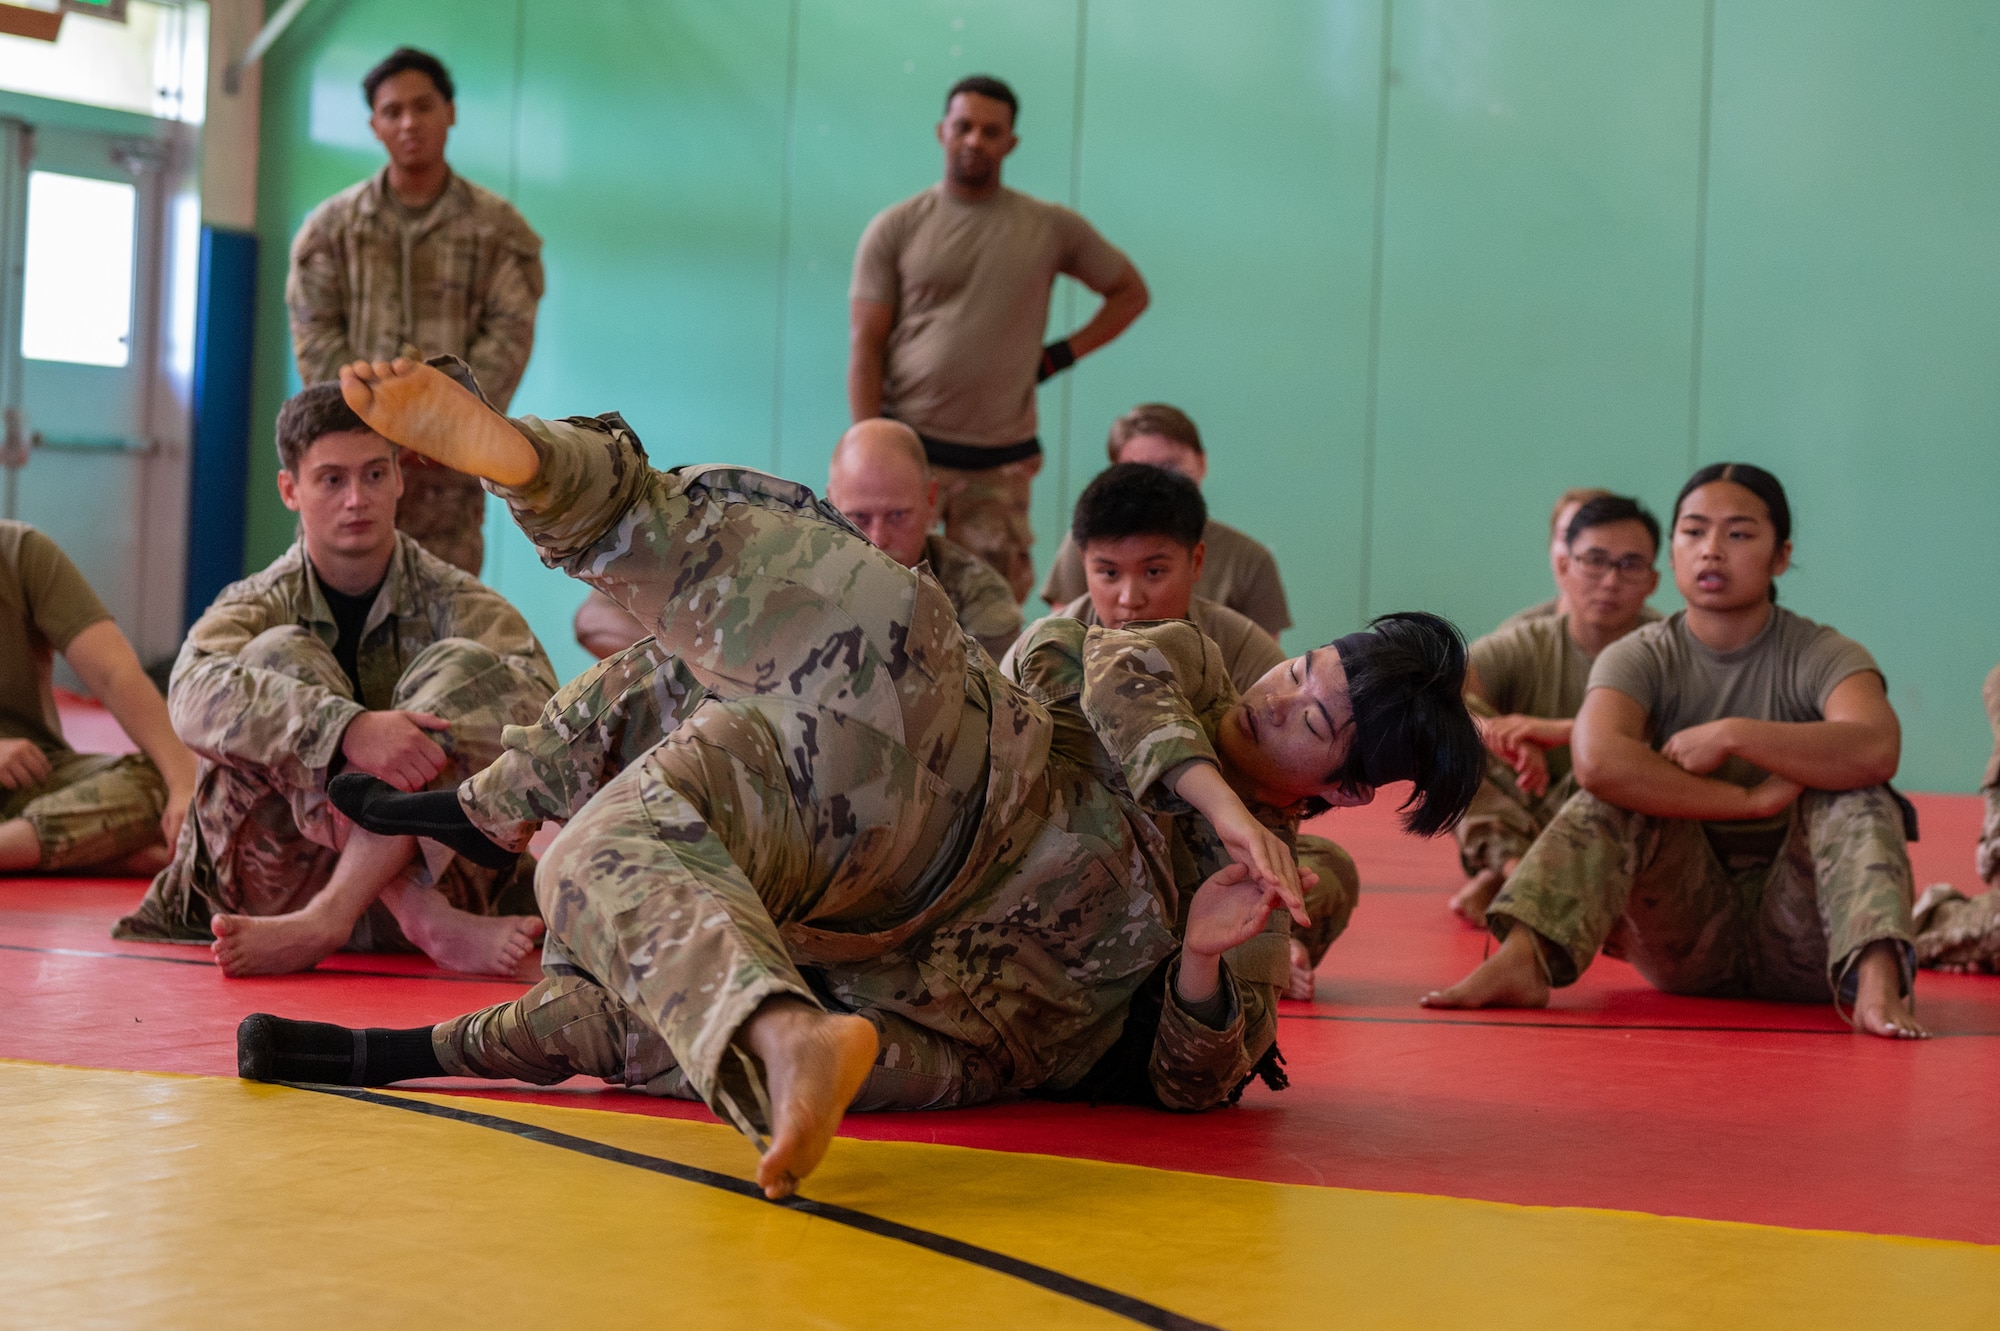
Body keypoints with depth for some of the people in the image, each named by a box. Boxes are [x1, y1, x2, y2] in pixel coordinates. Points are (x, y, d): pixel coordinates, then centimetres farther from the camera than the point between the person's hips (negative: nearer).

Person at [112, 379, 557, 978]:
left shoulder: (454, 601, 7)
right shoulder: (259, 606, 5)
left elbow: (536, 697, -14)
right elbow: (196, 694, -20)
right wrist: (349, 729, -37)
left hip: (439, 868, 0)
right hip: (280, 884, 0)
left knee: (465, 666, -17)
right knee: (280, 656, -17)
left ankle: (323, 921, -34)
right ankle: (425, 918, -35)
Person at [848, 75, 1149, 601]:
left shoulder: (1051, 228, 6)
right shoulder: (896, 230, 3)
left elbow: (1130, 292, 18)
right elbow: (865, 346, 1)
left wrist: (1062, 355, 6)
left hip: (1001, 459, 1)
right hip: (909, 445, -1)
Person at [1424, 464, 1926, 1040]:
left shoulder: (1823, 656, -4)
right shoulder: (1641, 658, -2)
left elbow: (1877, 751, -29)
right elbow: (1597, 759, -27)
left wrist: (1731, 735, -28)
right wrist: (1751, 800, -28)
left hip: (1797, 946, -1)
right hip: (1689, 946, 1)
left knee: (1856, 795, -25)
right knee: (1622, 788, -21)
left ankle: (1877, 978, -48)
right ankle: (1522, 958, -42)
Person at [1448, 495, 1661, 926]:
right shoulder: (1524, 646, 0)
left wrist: (1565, 730, -35)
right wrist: (1501, 734, -37)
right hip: (1513, 832, 2)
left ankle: (1496, 879, -27)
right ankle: (1519, 867, -36)